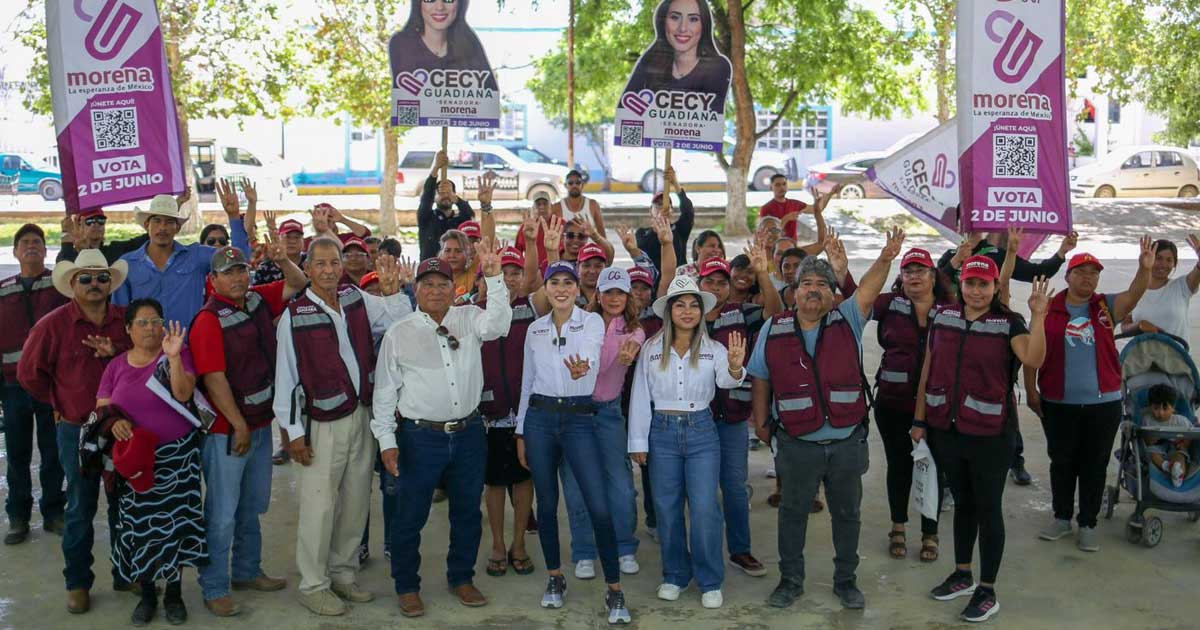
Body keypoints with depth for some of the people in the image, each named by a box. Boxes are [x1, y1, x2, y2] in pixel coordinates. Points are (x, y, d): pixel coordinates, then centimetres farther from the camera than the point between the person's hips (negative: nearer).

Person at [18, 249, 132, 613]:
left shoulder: (127, 321, 1)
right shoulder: (53, 324, -6)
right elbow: (29, 372, 2)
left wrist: (117, 353, -13)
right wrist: (59, 403, 4)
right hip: (77, 431, -3)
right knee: (80, 509, 7)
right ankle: (77, 583, 20)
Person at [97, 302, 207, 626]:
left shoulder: (177, 353, -5)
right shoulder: (117, 365, 4)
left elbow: (183, 394, -20)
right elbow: (101, 407, 6)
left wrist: (173, 356, -30)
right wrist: (114, 421, -15)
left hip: (176, 455, -2)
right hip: (135, 458, 2)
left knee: (175, 523, 3)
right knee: (141, 526, 7)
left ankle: (174, 592, 18)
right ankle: (147, 592, 23)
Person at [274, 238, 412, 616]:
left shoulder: (357, 299, 4)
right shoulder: (294, 315, -10)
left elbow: (403, 322, 11)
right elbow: (286, 377, -8)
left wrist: (392, 290, -7)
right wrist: (294, 432, -9)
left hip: (362, 415, 5)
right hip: (322, 423, -5)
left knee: (356, 502, 13)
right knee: (319, 507, -1)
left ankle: (343, 574, 29)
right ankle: (313, 586, 14)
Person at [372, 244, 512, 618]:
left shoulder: (469, 319, 4)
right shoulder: (399, 334, -1)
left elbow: (498, 323, -17)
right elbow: (385, 391, 1)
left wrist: (493, 275, -27)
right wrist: (386, 440, -4)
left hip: (469, 434, 3)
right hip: (420, 437, -2)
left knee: (467, 513, 15)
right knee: (410, 516, 5)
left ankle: (461, 578, 33)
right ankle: (407, 587, 23)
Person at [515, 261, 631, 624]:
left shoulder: (592, 322, -3)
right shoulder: (535, 329, 8)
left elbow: (590, 358, -23)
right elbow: (527, 382, 13)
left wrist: (581, 370, -48)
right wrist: (521, 432, 12)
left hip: (579, 419, -3)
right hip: (539, 418, 3)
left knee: (599, 507, -9)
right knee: (546, 503, 10)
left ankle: (614, 590, 1)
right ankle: (555, 577, 27)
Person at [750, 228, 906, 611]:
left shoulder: (848, 321, -3)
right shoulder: (775, 330, -2)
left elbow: (868, 289, -21)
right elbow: (760, 380, 7)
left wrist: (885, 259, -38)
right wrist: (760, 423, 8)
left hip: (847, 443, 0)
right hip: (798, 445, 0)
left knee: (847, 513, 14)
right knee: (793, 513, 13)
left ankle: (845, 581, 31)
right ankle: (791, 580, 30)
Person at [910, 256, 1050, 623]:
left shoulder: (1009, 324, -7)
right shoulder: (942, 317, 4)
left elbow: (1033, 360, -26)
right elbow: (928, 369, 8)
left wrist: (1038, 316, -33)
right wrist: (920, 418, 7)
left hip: (989, 432, -4)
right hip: (945, 428, 4)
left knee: (988, 508, 5)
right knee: (962, 502, 18)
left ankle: (987, 592, 15)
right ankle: (962, 575, 33)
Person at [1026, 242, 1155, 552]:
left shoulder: (1106, 307, 1)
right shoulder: (1049, 309, -2)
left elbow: (1133, 295, -19)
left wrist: (1145, 269, -38)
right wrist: (1031, 389, -2)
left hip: (1103, 403, 1)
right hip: (1058, 403, -1)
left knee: (1095, 465, 8)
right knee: (1061, 462, 12)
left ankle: (1088, 524, 21)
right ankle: (1062, 518, 27)